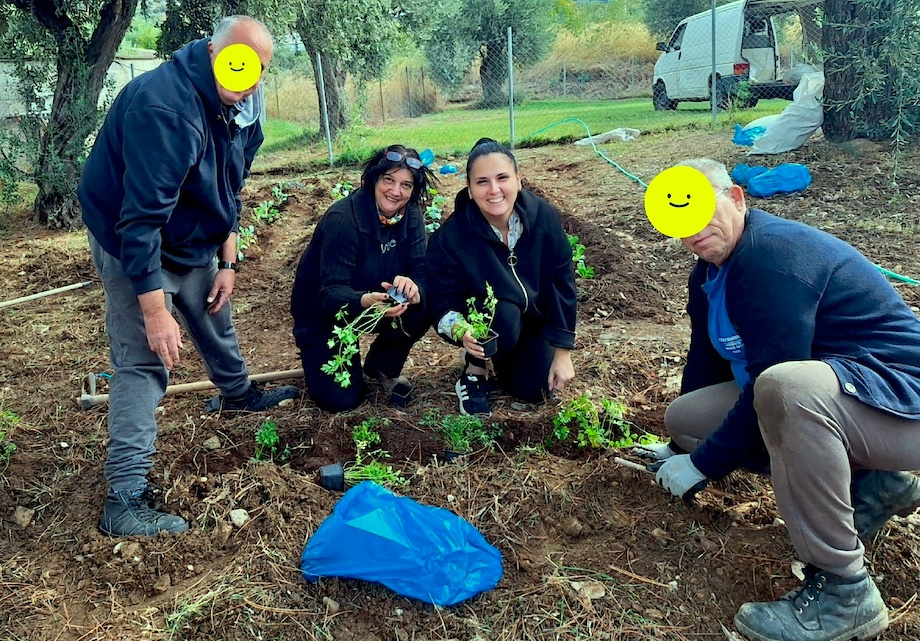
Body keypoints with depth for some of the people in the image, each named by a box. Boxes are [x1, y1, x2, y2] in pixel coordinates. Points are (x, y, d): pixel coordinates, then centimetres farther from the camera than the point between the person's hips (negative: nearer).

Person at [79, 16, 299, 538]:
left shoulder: (240, 108, -5)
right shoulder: (163, 105, -33)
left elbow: (230, 189, 7)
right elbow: (142, 217, -35)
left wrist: (227, 262, 1)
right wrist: (156, 310, -36)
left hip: (193, 242, 8)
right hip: (133, 246, -8)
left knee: (217, 320, 25)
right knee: (144, 363, -12)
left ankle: (238, 394, 53)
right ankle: (126, 499, -10)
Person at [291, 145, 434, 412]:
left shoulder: (411, 216, -11)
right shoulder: (342, 219, -29)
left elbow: (421, 271, -17)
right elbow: (331, 292, -33)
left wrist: (413, 286, -43)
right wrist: (366, 300, -55)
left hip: (374, 302, 5)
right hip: (323, 312, -5)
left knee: (420, 309, -26)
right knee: (341, 398, -16)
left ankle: (382, 368, 3)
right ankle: (317, 355, 19)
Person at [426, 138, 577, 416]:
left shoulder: (544, 217, -21)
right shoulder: (451, 237, -27)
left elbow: (562, 283, -12)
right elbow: (444, 304, -20)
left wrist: (562, 353, -11)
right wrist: (460, 330, -44)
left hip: (534, 318, 3)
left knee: (534, 390, -11)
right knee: (504, 315, -35)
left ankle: (504, 359, 24)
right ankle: (475, 371, -4)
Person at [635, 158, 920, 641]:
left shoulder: (775, 255, -23)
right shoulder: (709, 274, 7)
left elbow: (771, 381, -24)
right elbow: (706, 361, 19)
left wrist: (702, 464, -13)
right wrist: (683, 446, 28)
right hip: (823, 395, 10)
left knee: (784, 387, -40)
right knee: (684, 417, 3)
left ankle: (843, 591, -23)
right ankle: (867, 485, 6)